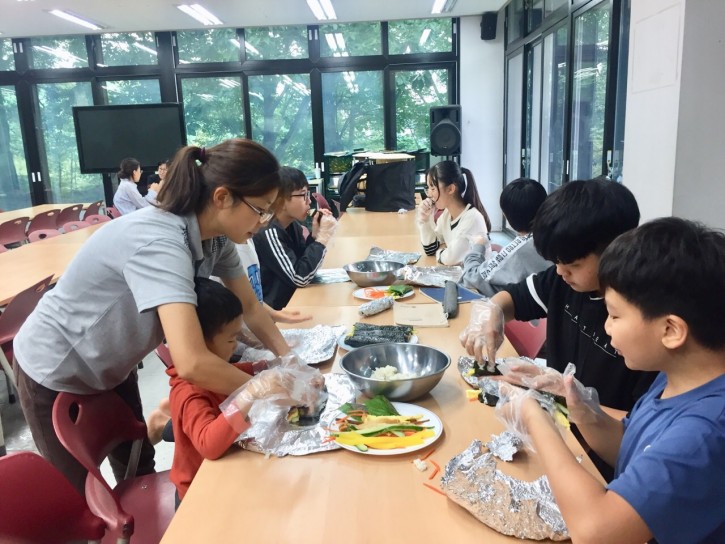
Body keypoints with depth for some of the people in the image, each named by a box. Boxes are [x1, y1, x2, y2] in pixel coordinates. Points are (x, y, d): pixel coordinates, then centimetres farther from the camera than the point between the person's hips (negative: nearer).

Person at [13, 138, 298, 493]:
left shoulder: (215, 236, -14)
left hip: (109, 365, 7)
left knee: (138, 466, 22)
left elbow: (250, 308, -2)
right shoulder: (159, 241, -39)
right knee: (80, 492, 14)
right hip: (54, 373, -7)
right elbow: (192, 363, -48)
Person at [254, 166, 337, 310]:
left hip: (291, 300, 7)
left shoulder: (292, 224, 2)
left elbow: (306, 264, 9)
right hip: (274, 311, -7)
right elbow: (300, 277, -26)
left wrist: (315, 235, -6)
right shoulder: (268, 233, -22)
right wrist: (323, 237, -21)